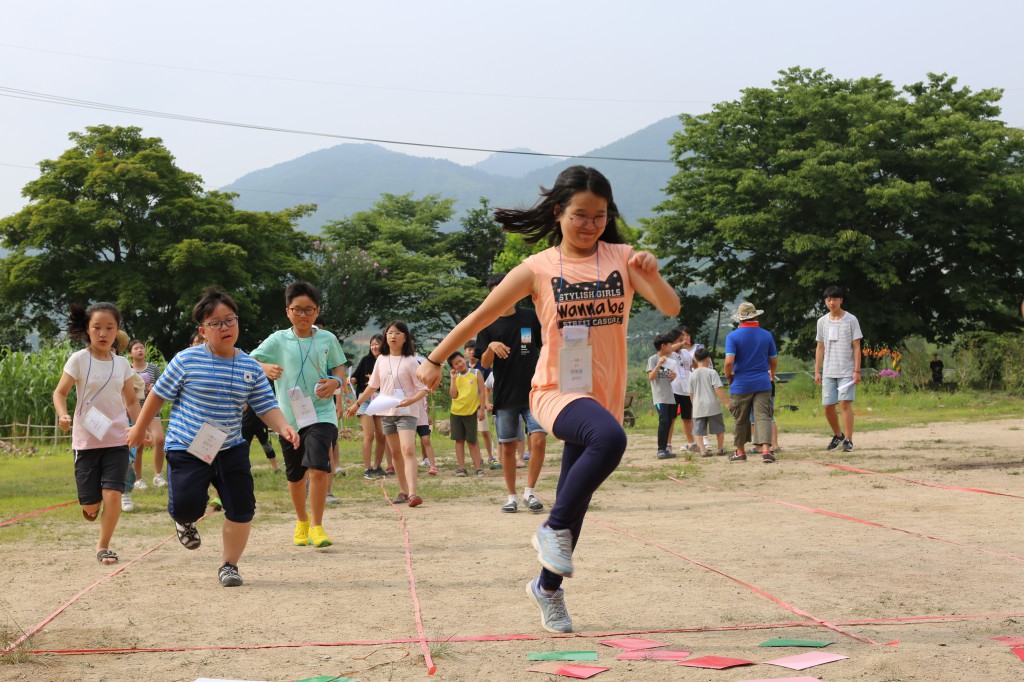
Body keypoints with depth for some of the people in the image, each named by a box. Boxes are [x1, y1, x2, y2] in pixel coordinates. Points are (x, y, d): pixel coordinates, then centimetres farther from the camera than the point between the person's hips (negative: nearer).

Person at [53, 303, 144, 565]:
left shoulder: (122, 364, 4)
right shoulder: (79, 360, -6)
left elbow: (131, 401, 13)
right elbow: (60, 393, -4)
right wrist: (63, 416, -23)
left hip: (117, 439, 2)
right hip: (86, 440, -2)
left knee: (113, 495, -13)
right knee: (91, 504, 0)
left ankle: (103, 546, 7)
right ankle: (92, 505, 38)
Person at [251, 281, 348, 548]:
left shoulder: (328, 339, 3)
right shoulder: (278, 340, 1)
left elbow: (339, 369, 11)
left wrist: (335, 382, -12)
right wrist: (265, 368, -24)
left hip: (321, 414, -1)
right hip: (290, 416, 1)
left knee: (318, 468, -20)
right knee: (295, 475, 13)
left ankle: (316, 526, -8)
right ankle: (301, 521, 37)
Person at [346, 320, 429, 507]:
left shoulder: (410, 361, -5)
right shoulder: (381, 360, 9)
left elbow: (423, 388, -6)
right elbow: (372, 385, 21)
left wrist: (412, 400, -25)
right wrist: (357, 404, 22)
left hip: (406, 412, -5)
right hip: (386, 412, 5)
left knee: (408, 450, -19)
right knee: (396, 453, 10)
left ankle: (412, 493, -29)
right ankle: (403, 491, 18)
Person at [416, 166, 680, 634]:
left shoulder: (622, 258, 1)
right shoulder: (538, 269, -4)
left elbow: (671, 308, -9)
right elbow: (480, 317, 4)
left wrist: (652, 275, -29)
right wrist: (435, 360, 8)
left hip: (603, 396, 3)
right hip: (556, 390, -3)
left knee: (575, 500, 11)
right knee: (610, 437, -35)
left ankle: (548, 587, 34)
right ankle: (554, 529, -16)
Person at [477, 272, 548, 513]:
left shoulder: (531, 317, 4)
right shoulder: (487, 324, 4)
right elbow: (484, 364, 1)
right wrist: (491, 347, -19)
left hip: (533, 392, 0)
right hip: (504, 396, 0)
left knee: (539, 440, -12)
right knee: (508, 447, 4)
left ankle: (530, 491, 1)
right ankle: (511, 496, 16)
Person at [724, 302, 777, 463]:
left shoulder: (733, 336, -8)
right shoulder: (766, 335, 3)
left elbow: (729, 361, -17)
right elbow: (774, 360, 10)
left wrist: (728, 376, 1)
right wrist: (772, 374, 29)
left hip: (740, 384, -1)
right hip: (762, 383, 1)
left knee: (741, 419, 12)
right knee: (763, 417, -3)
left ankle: (740, 451, 24)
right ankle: (766, 450, -19)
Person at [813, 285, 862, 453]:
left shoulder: (851, 320, -1)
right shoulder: (822, 321, 10)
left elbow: (856, 347, -3)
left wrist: (857, 370, -9)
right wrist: (817, 371, 8)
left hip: (847, 371, -4)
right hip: (828, 372, 4)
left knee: (845, 403, -12)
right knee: (828, 406, 4)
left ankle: (848, 440, -8)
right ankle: (837, 435, 25)